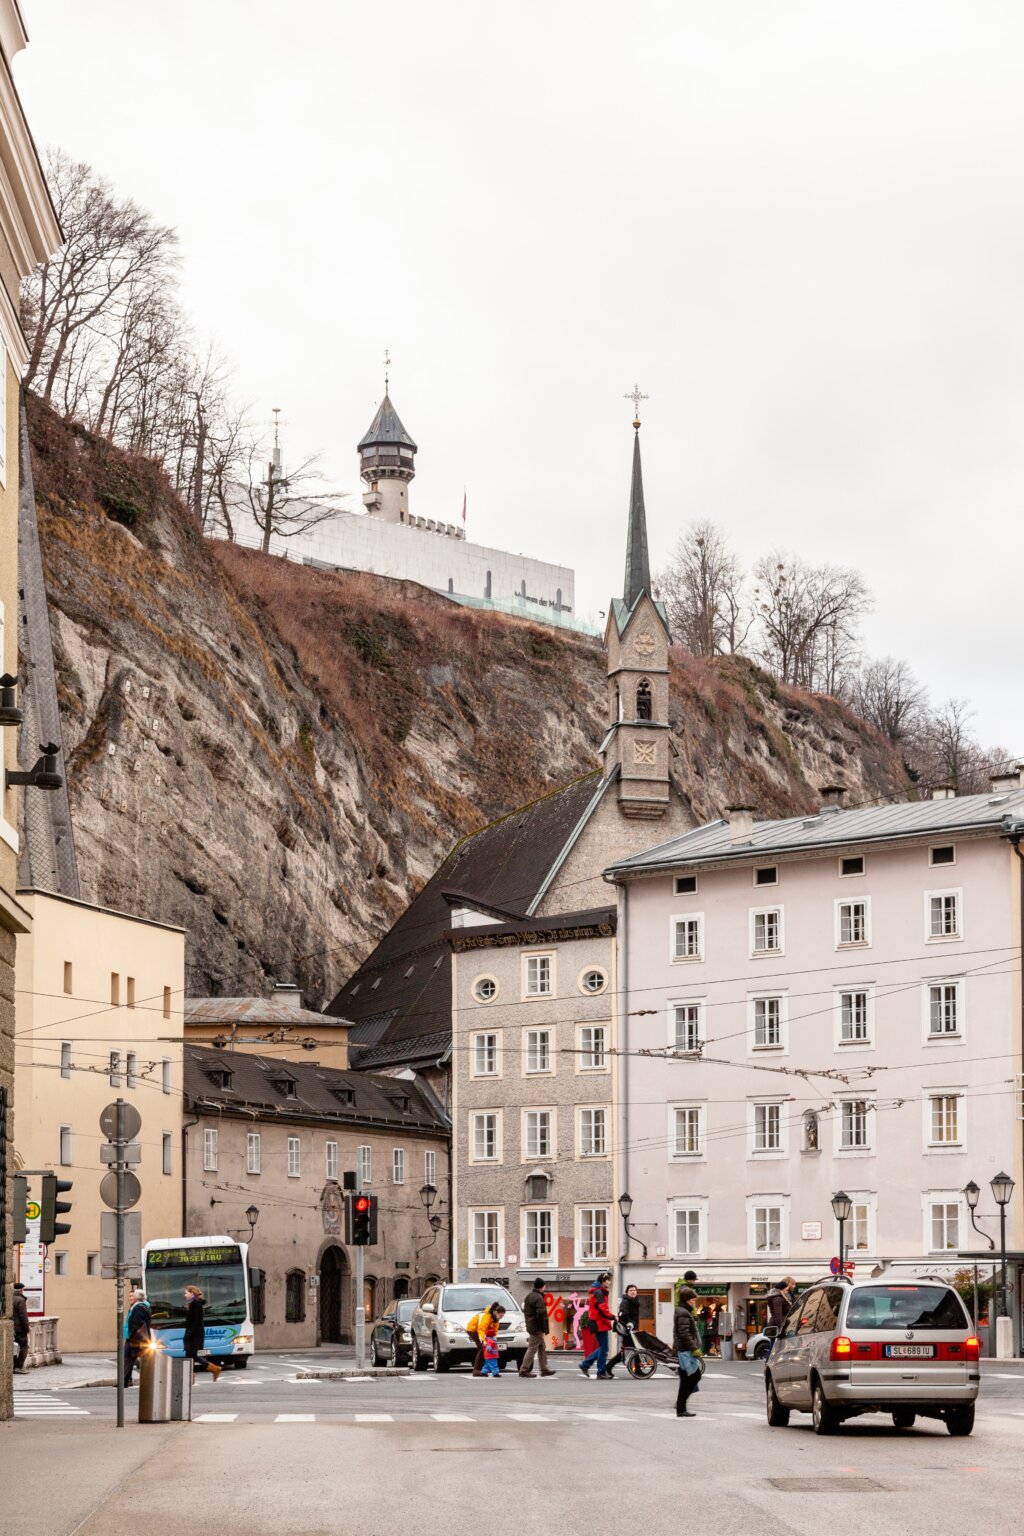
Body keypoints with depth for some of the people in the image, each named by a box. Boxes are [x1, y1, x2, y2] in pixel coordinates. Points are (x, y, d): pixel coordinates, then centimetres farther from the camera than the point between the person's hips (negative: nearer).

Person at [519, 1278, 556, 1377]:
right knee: (532, 1349, -5)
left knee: (542, 1348, 17)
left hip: (530, 1326, 10)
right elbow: (541, 1314, -22)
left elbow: (525, 1311, 21)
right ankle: (524, 1370, -3)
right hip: (537, 1328, -10)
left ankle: (544, 1369, 20)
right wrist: (544, 1329, -17)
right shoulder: (539, 1298, -18)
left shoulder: (529, 1296, 13)